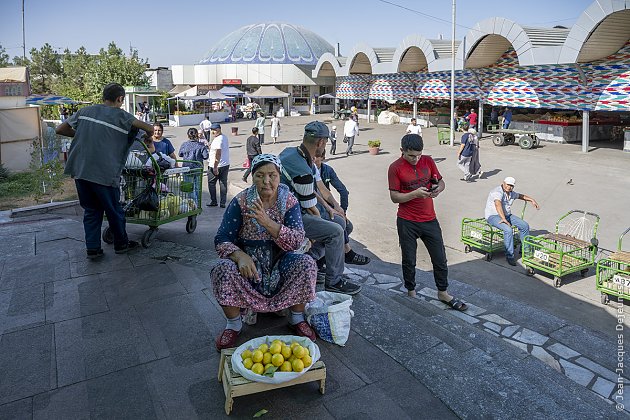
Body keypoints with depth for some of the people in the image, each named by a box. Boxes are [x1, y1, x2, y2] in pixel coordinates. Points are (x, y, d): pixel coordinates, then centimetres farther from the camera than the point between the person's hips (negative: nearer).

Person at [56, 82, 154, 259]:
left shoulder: (85, 111, 11)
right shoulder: (121, 116, -2)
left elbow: (60, 130, 14)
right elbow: (149, 129, -6)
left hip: (80, 170, 5)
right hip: (105, 173, -5)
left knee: (91, 210, 16)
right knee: (114, 210, 12)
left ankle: (92, 248, 17)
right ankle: (121, 244, 27)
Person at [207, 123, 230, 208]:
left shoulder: (217, 140, -19)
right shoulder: (225, 137, 9)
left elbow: (218, 154, -24)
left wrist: (215, 167, -23)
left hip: (215, 166, -8)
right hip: (226, 165, 8)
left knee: (211, 183, 8)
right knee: (223, 184, 9)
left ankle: (213, 201, 14)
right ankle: (223, 203, 12)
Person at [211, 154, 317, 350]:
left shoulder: (290, 201, -7)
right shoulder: (241, 202, -10)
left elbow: (297, 241, -18)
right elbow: (221, 240, -12)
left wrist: (267, 222, -32)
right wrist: (240, 256, -33)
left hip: (279, 263, 1)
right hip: (248, 261, 0)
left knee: (307, 264, -26)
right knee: (223, 268, -30)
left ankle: (297, 319, -3)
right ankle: (233, 324, -6)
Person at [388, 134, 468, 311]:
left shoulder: (428, 161, 2)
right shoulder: (395, 168, -9)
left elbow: (441, 182, 12)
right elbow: (394, 197, -10)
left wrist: (438, 188, -12)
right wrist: (415, 193, -25)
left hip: (429, 219, 4)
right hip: (407, 223, -3)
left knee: (440, 259, 10)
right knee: (409, 261, 9)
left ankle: (443, 293, 28)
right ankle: (411, 293, 29)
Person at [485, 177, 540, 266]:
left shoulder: (511, 193, 10)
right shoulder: (497, 192, -20)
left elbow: (521, 196, 32)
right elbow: (498, 205, -36)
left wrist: (532, 200, 19)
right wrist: (503, 219, -47)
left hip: (507, 215, 9)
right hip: (493, 216, -9)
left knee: (525, 226, 1)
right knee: (508, 230, -33)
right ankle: (509, 256, -24)